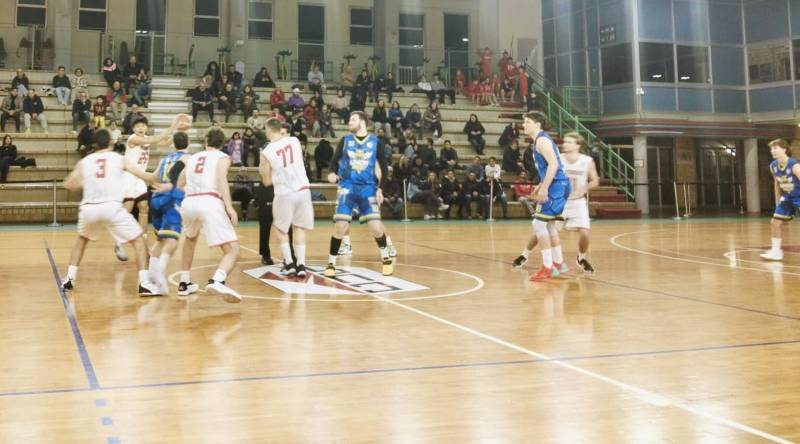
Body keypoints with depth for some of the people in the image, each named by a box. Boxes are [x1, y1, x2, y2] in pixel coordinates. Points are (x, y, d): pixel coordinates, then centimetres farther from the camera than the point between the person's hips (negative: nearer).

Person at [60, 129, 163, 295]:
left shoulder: (84, 161, 18)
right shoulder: (119, 158, 13)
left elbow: (68, 185, 18)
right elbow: (144, 176, 12)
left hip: (89, 208, 3)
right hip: (111, 207, -3)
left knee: (82, 240, 33)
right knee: (139, 240, 10)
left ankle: (69, 280, 28)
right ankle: (144, 284, -2)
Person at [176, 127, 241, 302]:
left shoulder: (192, 158, 28)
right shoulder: (222, 157, 14)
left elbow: (179, 186, 32)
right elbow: (221, 179, -7)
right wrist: (229, 207, -15)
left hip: (188, 203, 5)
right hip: (209, 203, -5)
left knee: (190, 239, 37)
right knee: (233, 251, -5)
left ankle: (184, 283, 36)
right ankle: (216, 281, -34)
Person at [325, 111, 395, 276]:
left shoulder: (375, 141, 2)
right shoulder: (345, 140, 5)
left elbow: (379, 167, 4)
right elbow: (335, 161, 11)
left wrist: (379, 188, -5)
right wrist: (332, 173, -11)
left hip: (368, 188, -1)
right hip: (347, 187, 1)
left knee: (376, 226, -8)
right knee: (341, 226, -8)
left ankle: (386, 257, 17)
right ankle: (331, 262, 5)